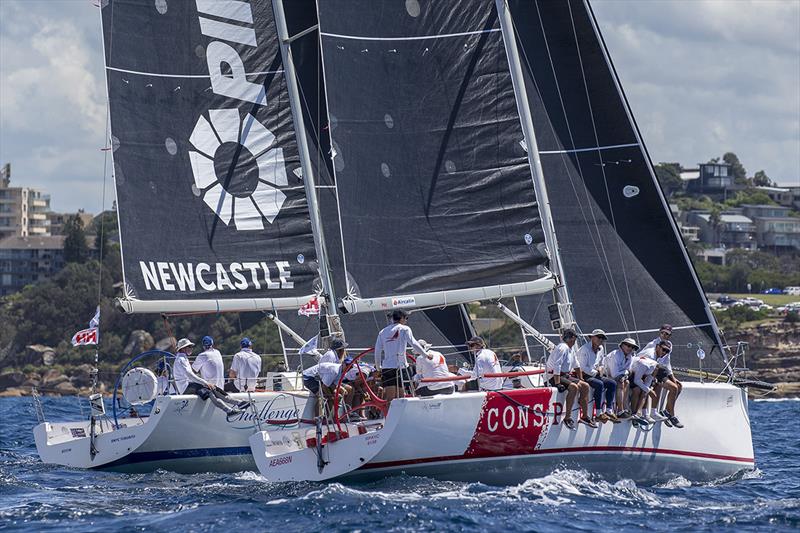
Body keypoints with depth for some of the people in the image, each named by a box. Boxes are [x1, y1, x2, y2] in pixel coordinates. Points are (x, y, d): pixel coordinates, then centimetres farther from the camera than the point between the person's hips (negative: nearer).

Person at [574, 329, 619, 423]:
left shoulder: (601, 349, 13)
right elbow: (583, 367, -16)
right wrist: (596, 373, -11)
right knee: (600, 384, -32)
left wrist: (600, 369, 3)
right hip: (585, 376, -8)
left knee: (612, 383, -10)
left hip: (595, 375, 8)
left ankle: (609, 411, -14)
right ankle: (599, 414, -33)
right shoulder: (585, 348, -12)